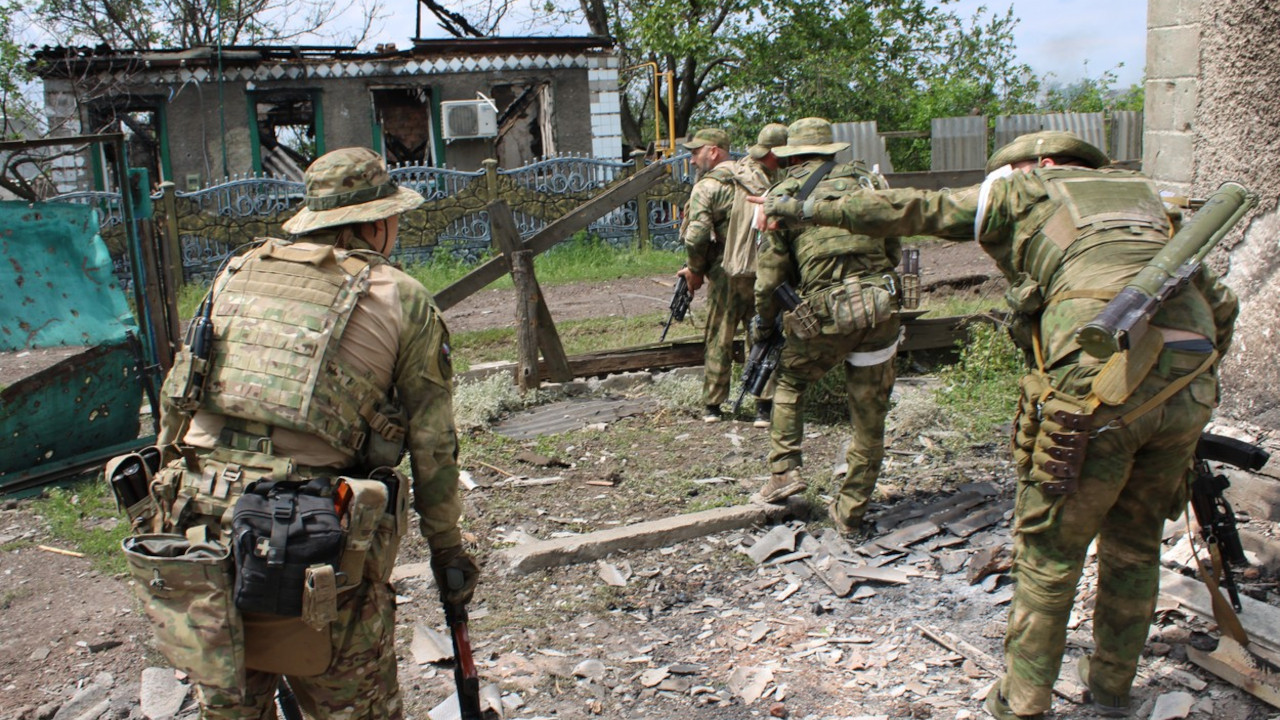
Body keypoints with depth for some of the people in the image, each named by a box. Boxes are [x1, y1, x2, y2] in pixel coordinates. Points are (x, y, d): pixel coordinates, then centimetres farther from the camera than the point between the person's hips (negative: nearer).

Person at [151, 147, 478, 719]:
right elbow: (432, 446, 3)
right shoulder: (403, 300, 1)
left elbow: (176, 403, 17)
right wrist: (446, 545, 15)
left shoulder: (235, 275, 13)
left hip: (201, 522, 5)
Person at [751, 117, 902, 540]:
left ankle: (784, 470, 16)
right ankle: (850, 512, 22)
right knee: (869, 417, 12)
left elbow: (770, 275, 5)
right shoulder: (866, 180, 13)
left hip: (827, 314, -2)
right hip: (882, 309, 2)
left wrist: (764, 325, 18)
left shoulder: (784, 196, 6)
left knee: (790, 381, 25)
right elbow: (894, 250, 17)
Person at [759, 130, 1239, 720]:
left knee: (1048, 550, 8)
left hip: (1100, 383, -6)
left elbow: (908, 210, 11)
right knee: (1134, 545, 22)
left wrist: (808, 211, 18)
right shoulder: (1142, 193, 28)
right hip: (1189, 391, 6)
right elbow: (1221, 303, 25)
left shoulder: (1025, 190, 14)